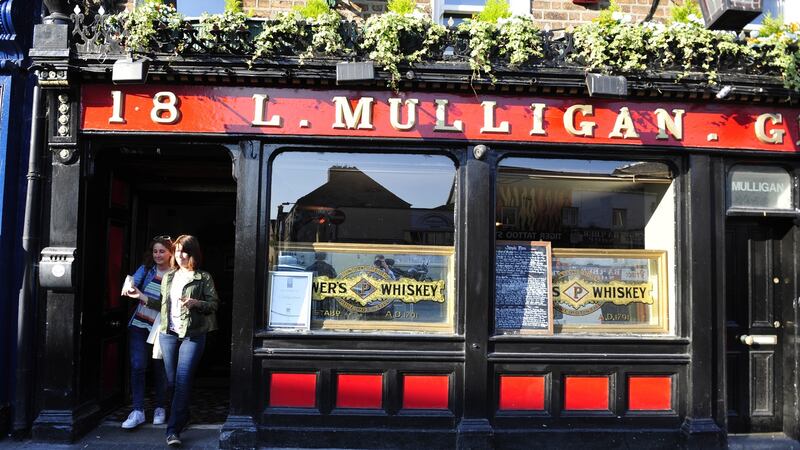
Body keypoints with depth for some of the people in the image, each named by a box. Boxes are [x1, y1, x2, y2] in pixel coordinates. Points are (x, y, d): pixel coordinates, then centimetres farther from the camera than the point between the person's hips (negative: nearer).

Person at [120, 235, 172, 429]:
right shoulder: (146, 269, 4)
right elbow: (132, 285, -8)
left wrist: (142, 297, -23)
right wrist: (129, 289, -30)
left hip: (160, 329, -2)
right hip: (139, 326, 3)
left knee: (160, 369, 9)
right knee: (137, 366, -5)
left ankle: (160, 408, 26)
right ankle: (138, 411, 1)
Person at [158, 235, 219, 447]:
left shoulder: (204, 278, 0)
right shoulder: (168, 277, 15)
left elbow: (214, 304, -3)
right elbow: (162, 302, 23)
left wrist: (196, 303, -18)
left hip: (192, 334, -5)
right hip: (168, 333, 5)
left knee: (183, 381, -10)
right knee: (171, 381, 9)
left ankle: (173, 430, -9)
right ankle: (183, 416, 32)